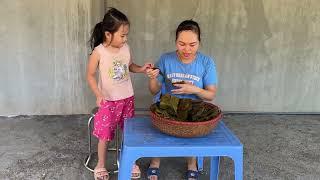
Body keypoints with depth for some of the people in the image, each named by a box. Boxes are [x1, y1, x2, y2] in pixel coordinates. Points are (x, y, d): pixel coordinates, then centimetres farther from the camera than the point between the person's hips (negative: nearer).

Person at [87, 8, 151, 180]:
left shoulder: (126, 48, -2)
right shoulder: (98, 52, -14)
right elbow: (90, 75, -8)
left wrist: (141, 69, -5)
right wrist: (98, 94, -20)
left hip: (127, 98, 4)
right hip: (108, 100, -4)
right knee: (104, 134, 6)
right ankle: (101, 164, 29)